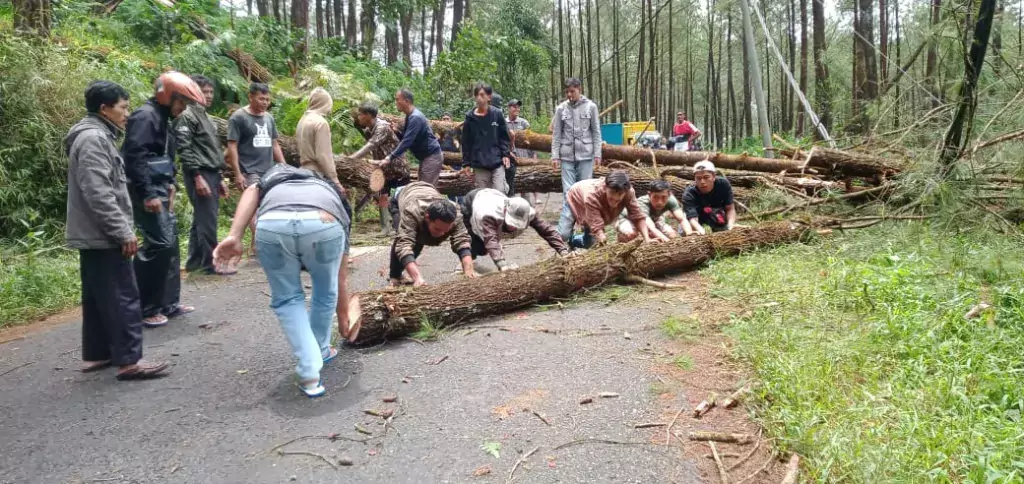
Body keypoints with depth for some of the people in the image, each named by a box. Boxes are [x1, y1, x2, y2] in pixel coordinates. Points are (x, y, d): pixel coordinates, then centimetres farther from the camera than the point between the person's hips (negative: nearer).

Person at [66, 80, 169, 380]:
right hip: (103, 236, -11)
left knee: (97, 298, 15)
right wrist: (123, 232, -21)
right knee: (123, 298, -8)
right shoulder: (93, 138, -16)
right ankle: (128, 361, -5)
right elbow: (98, 193, -24)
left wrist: (122, 230, 21)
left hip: (94, 235, 11)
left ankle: (96, 355, 23)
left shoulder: (97, 136, 17)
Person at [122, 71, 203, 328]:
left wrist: (168, 186, 15)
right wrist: (148, 194, -24)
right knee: (159, 244, -11)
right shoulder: (145, 116, -13)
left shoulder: (161, 118, 17)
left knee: (170, 243, 12)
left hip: (158, 191, 10)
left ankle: (169, 303, 20)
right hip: (147, 193, -10)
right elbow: (134, 156, -22)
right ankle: (145, 309, -2)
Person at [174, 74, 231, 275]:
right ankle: (211, 262, -1)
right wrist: (197, 176, -21)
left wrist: (220, 178, 22)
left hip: (211, 174, 9)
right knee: (207, 220, -7)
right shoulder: (186, 116, -7)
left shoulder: (205, 117, 22)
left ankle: (194, 261, 18)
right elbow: (184, 149, -16)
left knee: (202, 219, 11)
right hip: (200, 174, -9)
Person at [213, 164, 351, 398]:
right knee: (326, 293, 29)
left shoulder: (276, 179, 44)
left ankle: (309, 373, 15)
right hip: (324, 225, 0)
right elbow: (340, 280, 48)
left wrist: (234, 236, 5)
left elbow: (252, 191, 16)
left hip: (272, 225, 0)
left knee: (287, 299, 21)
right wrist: (343, 319, 61)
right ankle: (320, 351, 46)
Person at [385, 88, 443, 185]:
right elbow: (405, 137, 16)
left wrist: (391, 157, -30)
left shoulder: (415, 118, -21)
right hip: (426, 157, 10)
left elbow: (407, 141, -27)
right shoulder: (410, 116, 10)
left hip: (432, 157, -10)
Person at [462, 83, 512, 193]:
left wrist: (506, 154, -4)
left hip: (497, 163, -1)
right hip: (479, 165, 1)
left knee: (499, 192, -9)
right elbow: (466, 142, 7)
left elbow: (504, 136, 7)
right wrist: (467, 163, 4)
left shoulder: (497, 114, 1)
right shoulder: (470, 118, 3)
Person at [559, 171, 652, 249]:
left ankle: (571, 242, 33)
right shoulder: (592, 194, -49)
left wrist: (647, 239, -49)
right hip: (575, 200, -4)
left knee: (588, 243, -1)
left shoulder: (628, 192, -38)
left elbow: (638, 217, -36)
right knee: (563, 236, -20)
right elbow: (597, 228, -50)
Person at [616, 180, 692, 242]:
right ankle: (622, 236, -2)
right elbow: (651, 228, -57)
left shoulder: (670, 200, -30)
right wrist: (664, 239, -75)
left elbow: (682, 219, -36)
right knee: (631, 234, -38)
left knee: (672, 235, -16)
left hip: (652, 219, 6)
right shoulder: (642, 204, -43)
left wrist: (689, 232, -57)